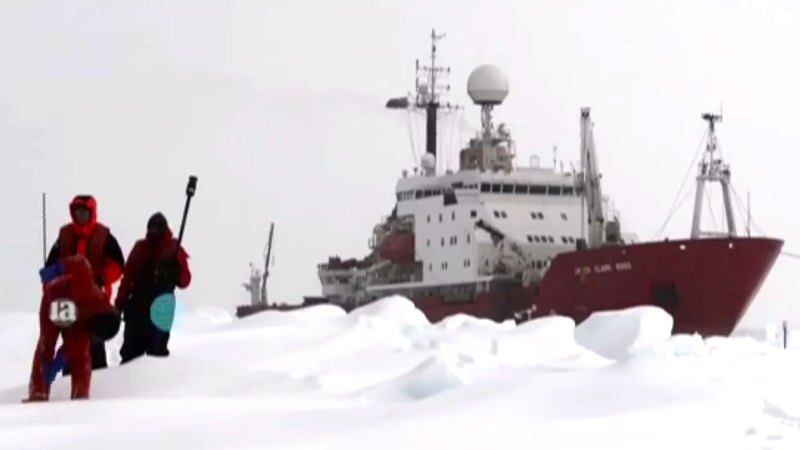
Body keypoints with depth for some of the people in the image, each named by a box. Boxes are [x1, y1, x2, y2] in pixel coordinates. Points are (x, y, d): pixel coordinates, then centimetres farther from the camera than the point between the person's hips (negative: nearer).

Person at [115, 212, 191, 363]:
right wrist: (119, 304, 4)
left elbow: (184, 281, -4)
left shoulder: (174, 250, 2)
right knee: (130, 351, 4)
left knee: (157, 351, -1)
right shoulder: (140, 248, 9)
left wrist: (176, 270, -25)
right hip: (137, 306, 3)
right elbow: (127, 277, 9)